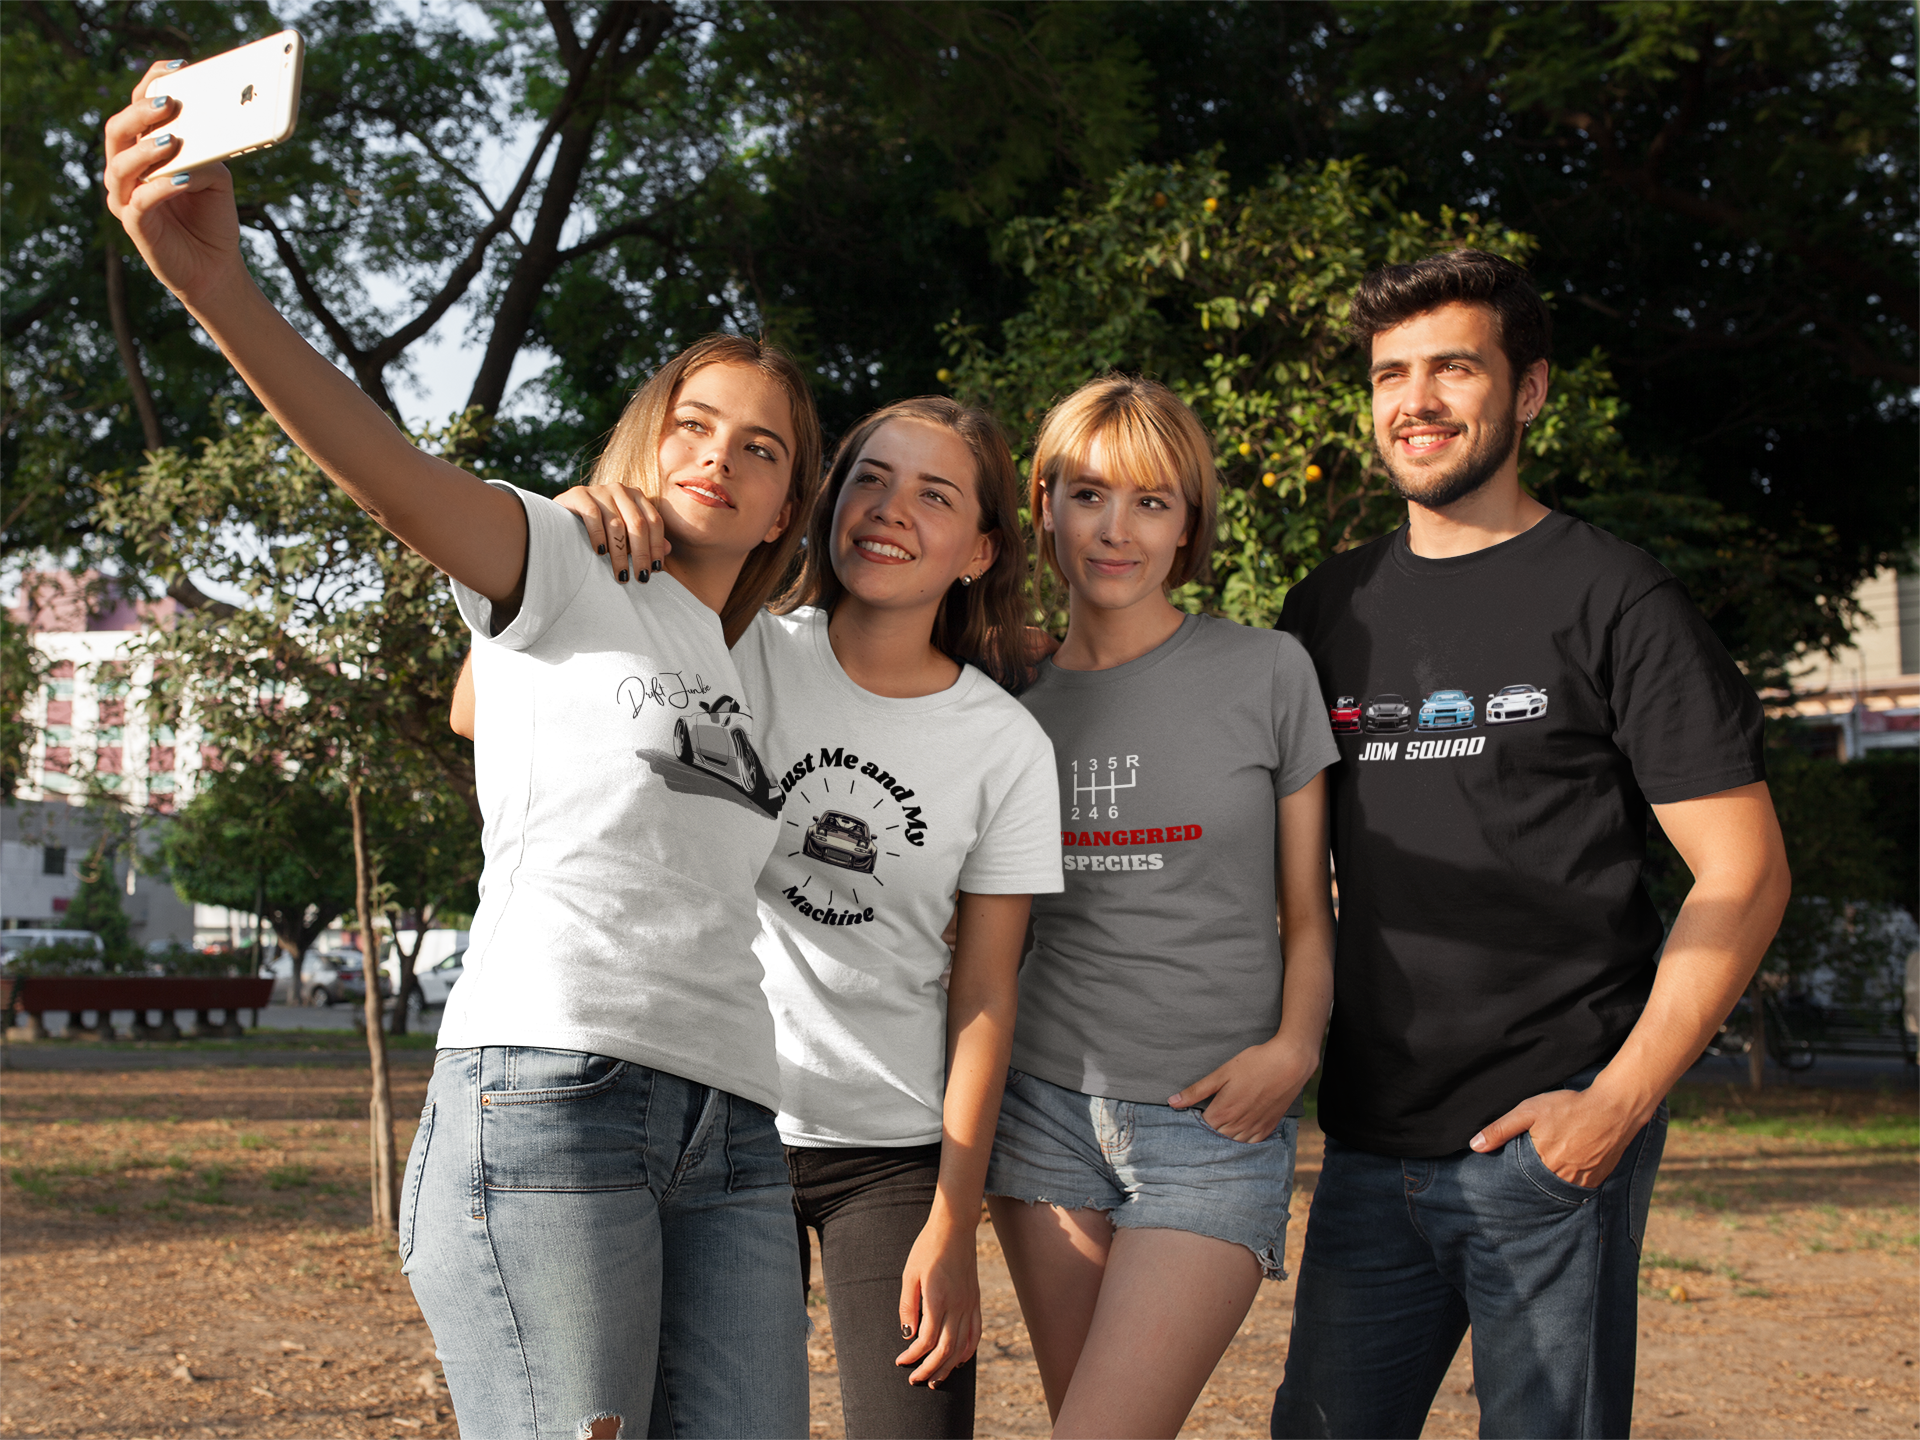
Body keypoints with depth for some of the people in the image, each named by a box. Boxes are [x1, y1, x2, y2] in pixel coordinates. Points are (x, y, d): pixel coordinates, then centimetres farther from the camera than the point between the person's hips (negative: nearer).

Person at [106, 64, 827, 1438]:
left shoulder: (749, 680, 28)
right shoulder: (568, 574, 8)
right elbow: (399, 475, -13)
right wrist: (217, 286, -29)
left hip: (732, 1130, 7)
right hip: (548, 1086, -6)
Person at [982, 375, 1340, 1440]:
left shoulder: (1267, 674, -1)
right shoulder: (1015, 705, 7)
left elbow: (1308, 910, 3)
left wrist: (1294, 1045, -13)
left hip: (1215, 1123, -3)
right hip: (1046, 1102, 4)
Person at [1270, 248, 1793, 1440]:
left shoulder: (1612, 599, -4)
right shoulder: (1331, 609, 11)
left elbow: (1744, 875, -7)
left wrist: (1619, 1101, -14)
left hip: (1548, 1141, -5)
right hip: (1369, 1146, 5)